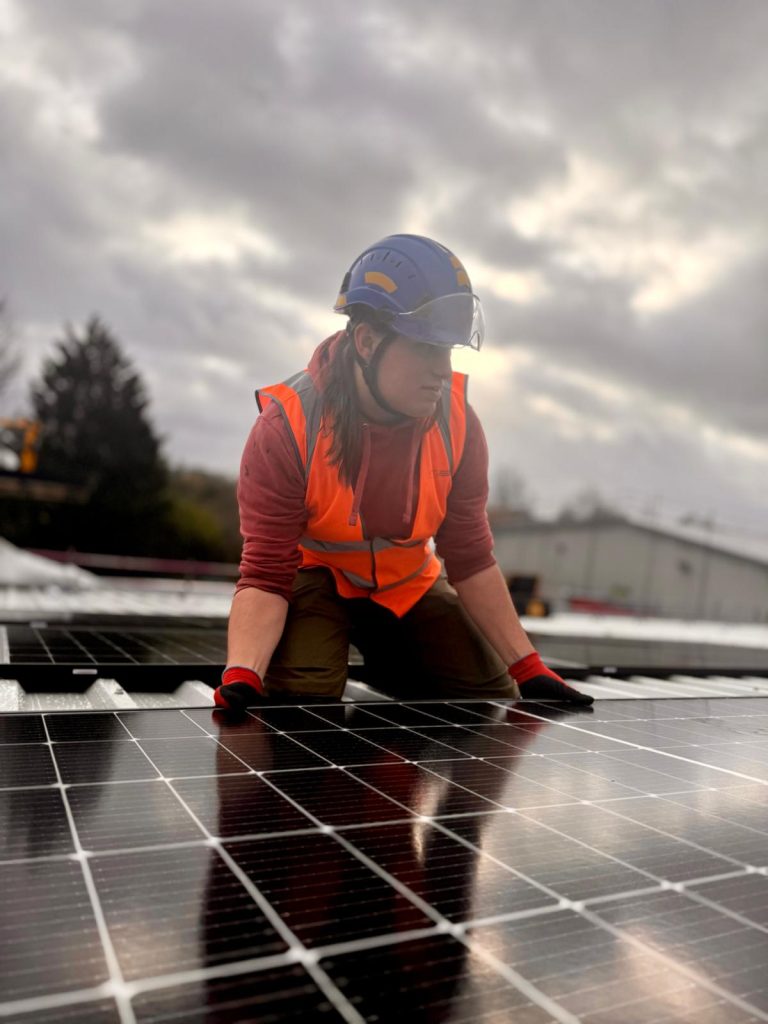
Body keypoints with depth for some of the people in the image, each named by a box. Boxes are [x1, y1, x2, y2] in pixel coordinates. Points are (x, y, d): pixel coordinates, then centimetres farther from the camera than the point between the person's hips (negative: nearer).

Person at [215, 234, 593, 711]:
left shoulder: (456, 420, -18)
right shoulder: (287, 427, -28)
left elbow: (471, 560, -10)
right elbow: (266, 576, -27)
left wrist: (529, 669, -13)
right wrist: (242, 676, -45)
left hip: (408, 585, 4)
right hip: (313, 578, -3)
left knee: (494, 701, 1)